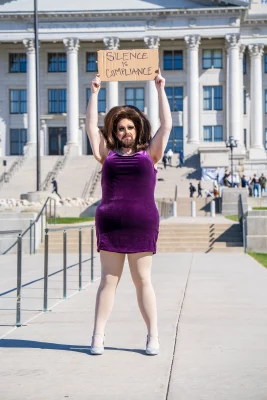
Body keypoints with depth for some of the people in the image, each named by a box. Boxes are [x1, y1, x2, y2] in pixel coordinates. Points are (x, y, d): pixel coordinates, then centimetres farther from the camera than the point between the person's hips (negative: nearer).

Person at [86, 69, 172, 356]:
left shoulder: (149, 154, 10)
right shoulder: (107, 155, 12)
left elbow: (166, 124, 8)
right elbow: (91, 126, 12)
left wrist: (160, 89, 9)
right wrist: (94, 92, 12)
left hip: (143, 223, -1)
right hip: (109, 223, 1)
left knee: (143, 280, 3)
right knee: (108, 280, 2)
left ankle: (153, 336, 8)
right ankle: (98, 336, 3)